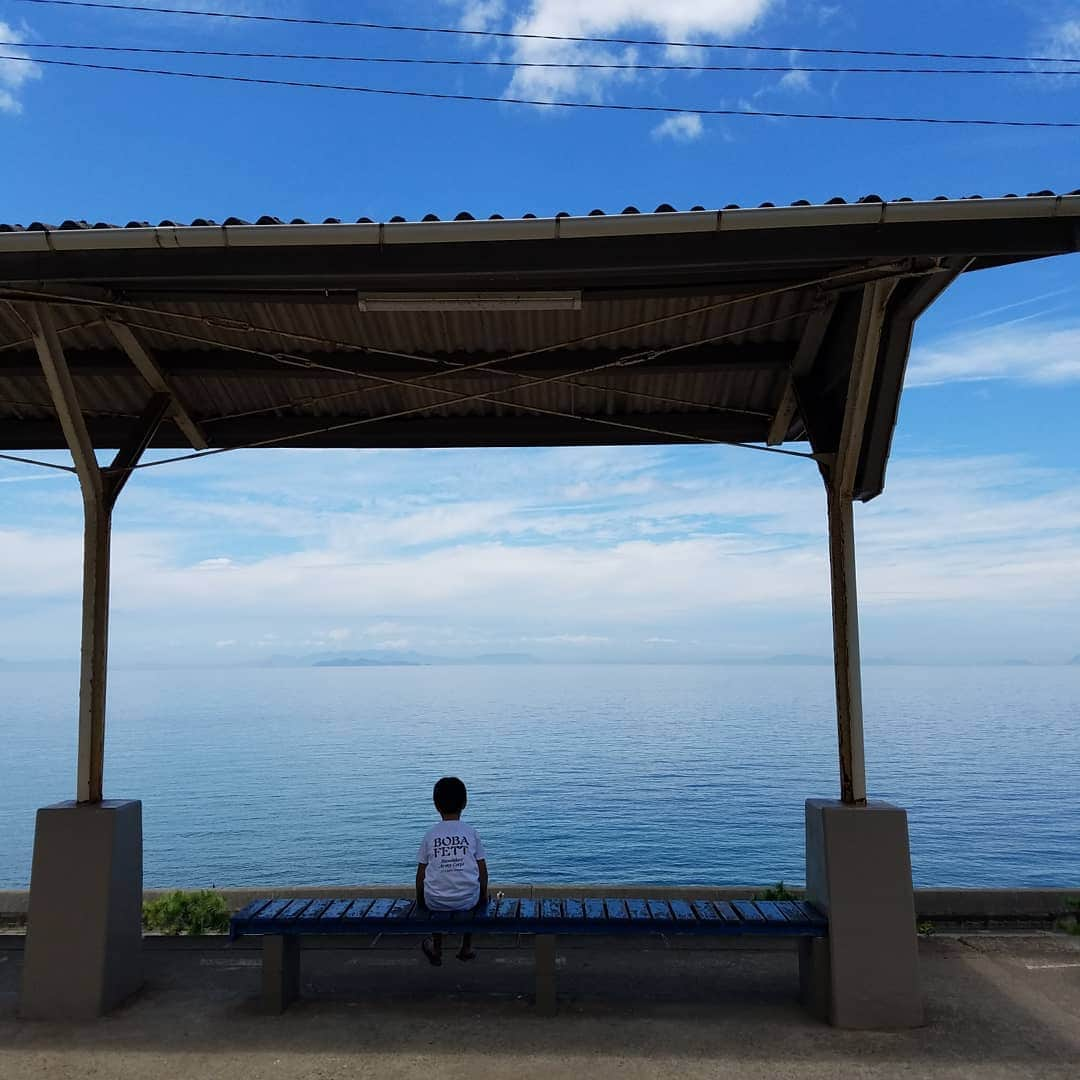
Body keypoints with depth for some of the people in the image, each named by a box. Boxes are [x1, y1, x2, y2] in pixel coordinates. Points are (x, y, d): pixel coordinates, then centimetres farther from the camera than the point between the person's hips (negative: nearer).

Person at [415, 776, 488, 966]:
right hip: (467, 900, 0)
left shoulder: (430, 834, -2)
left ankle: (436, 950, 43)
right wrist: (484, 894, 17)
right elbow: (482, 869, 1)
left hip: (435, 901, 0)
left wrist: (419, 899, 18)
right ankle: (467, 948, 39)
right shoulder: (470, 832, -2)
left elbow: (421, 873, 1)